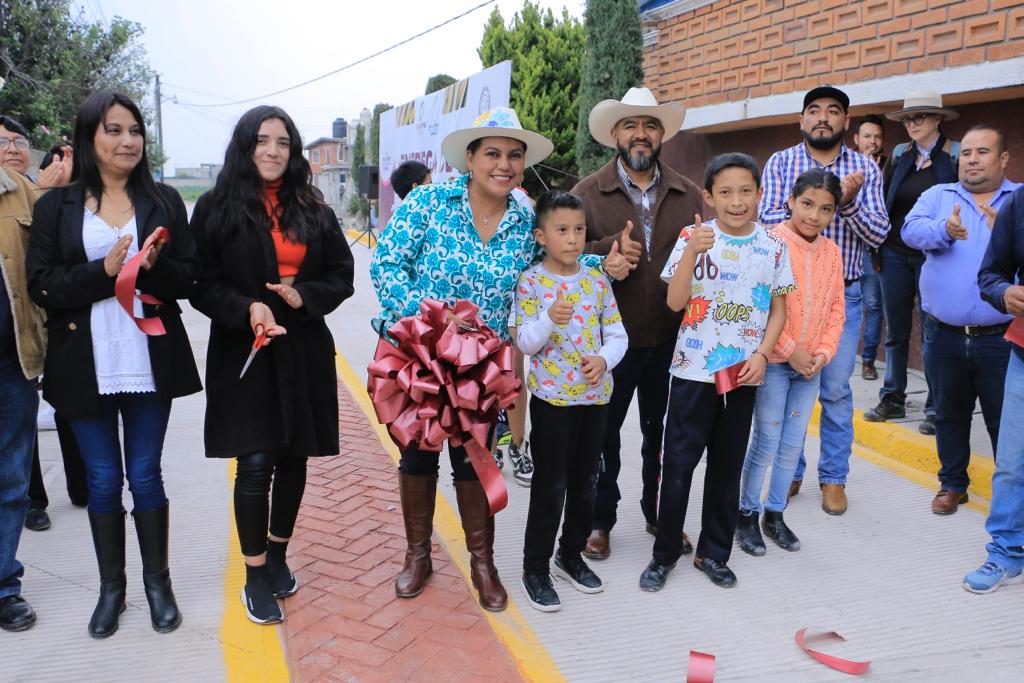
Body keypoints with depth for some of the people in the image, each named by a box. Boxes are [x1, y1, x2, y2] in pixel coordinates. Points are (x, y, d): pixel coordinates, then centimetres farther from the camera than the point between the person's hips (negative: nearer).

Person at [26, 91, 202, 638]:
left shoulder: (164, 202, 5)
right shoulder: (55, 207, 3)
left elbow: (188, 278, 2)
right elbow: (41, 286, -4)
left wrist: (152, 266, -18)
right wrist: (104, 271, -18)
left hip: (149, 361, 0)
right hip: (85, 364, 0)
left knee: (145, 475, 8)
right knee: (102, 479, 10)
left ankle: (157, 582, 24)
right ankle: (111, 587, 27)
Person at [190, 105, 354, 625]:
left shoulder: (313, 211, 8)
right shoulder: (215, 208, -1)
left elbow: (342, 276, 7)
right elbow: (202, 285, -4)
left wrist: (303, 295, -11)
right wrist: (248, 309, -20)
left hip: (303, 353, 3)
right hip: (244, 354, -3)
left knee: (293, 459, 11)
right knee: (255, 465, -6)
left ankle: (278, 555, 31)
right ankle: (255, 577, 11)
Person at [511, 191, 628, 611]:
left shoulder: (596, 280, 4)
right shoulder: (531, 281, -8)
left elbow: (617, 334, 7)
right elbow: (524, 343, -12)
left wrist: (604, 359, -13)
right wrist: (549, 318, -30)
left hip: (595, 395, 5)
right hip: (552, 397, -4)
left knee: (585, 481, 15)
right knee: (550, 486, 1)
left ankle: (571, 555, 34)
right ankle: (536, 568, 16)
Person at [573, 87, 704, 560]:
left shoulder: (688, 194, 6)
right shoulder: (588, 192, -2)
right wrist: (609, 249, -24)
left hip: (670, 341, 3)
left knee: (663, 432, 16)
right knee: (602, 432, 11)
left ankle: (660, 514, 35)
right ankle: (600, 520, 28)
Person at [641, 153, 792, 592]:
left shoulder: (773, 247, 2)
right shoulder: (693, 238, -5)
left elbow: (778, 309, 7)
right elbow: (675, 302, -13)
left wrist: (762, 354, -6)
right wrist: (692, 252, -25)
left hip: (743, 374, 2)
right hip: (693, 370, -2)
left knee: (727, 466, 12)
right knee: (678, 464, 3)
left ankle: (714, 553, 27)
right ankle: (665, 553, 18)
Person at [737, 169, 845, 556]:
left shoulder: (831, 252, 7)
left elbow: (836, 307, 10)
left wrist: (824, 352, -2)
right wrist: (790, 350, -14)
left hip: (810, 364, 6)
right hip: (774, 361, -5)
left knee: (793, 444, 12)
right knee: (767, 442, 1)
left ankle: (775, 513, 27)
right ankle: (747, 515, 17)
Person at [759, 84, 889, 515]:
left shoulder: (865, 168, 4)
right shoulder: (780, 163, 2)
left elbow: (878, 233, -4)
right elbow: (768, 220, -12)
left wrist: (849, 203, -21)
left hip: (842, 295, 0)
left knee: (837, 391, 6)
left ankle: (833, 478, 21)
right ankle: (790, 471, 25)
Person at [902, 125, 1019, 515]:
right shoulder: (937, 196, 9)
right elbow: (911, 230, -10)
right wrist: (944, 230, -30)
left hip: (1000, 337, -2)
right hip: (944, 335, 2)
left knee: (1005, 420, 6)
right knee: (949, 415, 15)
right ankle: (952, 483, 30)